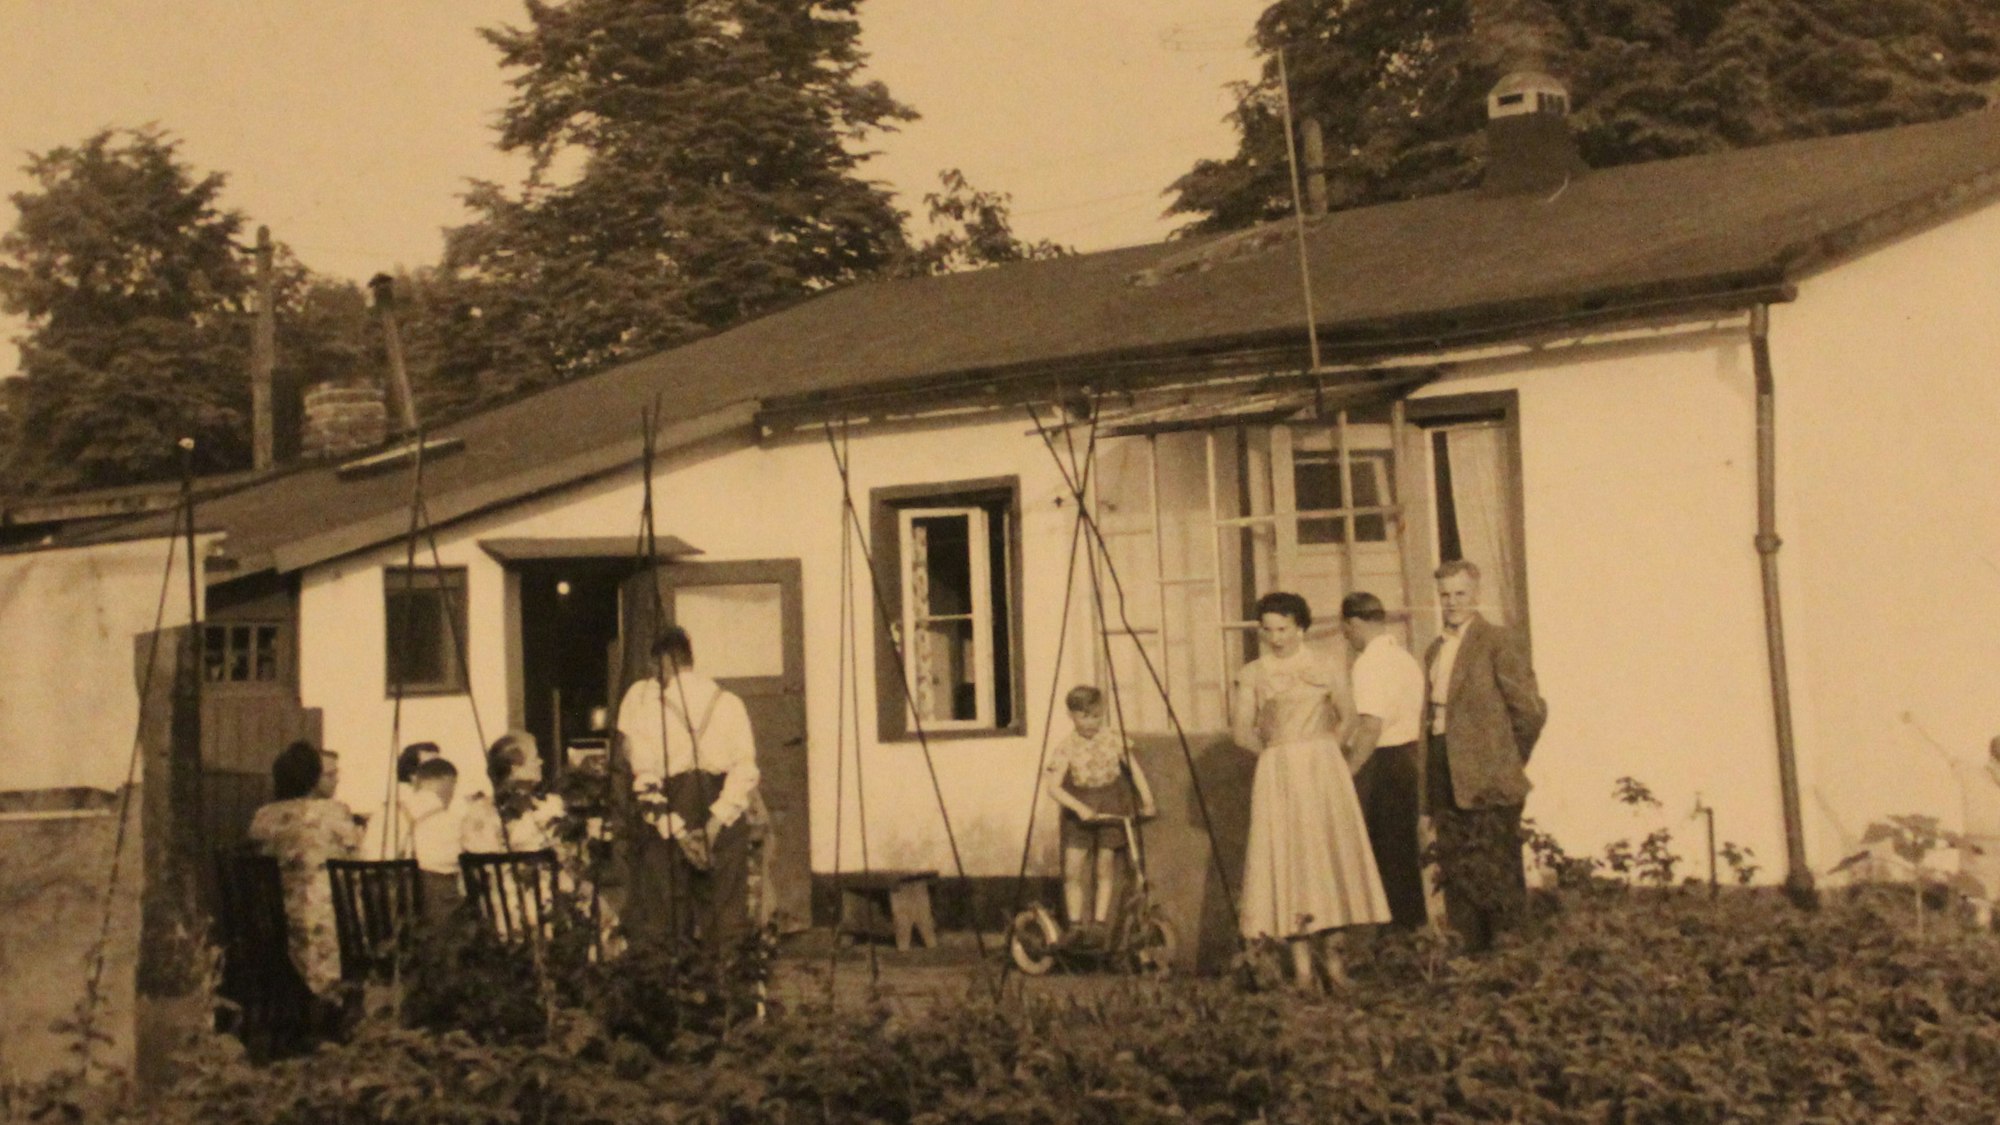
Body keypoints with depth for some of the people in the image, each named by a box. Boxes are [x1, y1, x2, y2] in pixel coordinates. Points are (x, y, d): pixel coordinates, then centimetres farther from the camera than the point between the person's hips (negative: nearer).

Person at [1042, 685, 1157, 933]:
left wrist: (1147, 801, -4)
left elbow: (1134, 770, 5)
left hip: (1111, 810, 1)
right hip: (1078, 813, -1)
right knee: (1073, 869, -9)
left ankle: (1100, 921, 12)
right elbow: (1053, 787, -16)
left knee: (1105, 868, 2)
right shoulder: (1065, 749, -11)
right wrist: (1079, 807, -28)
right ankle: (1074, 923, 2)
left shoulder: (1114, 741, -4)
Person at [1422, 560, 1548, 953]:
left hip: (1487, 779, -7)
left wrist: (1509, 761, 1)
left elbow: (1531, 711, -8)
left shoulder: (1501, 642, -6)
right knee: (1456, 876, 8)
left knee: (1494, 874, -4)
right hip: (1446, 781, 7)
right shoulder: (1435, 651, 17)